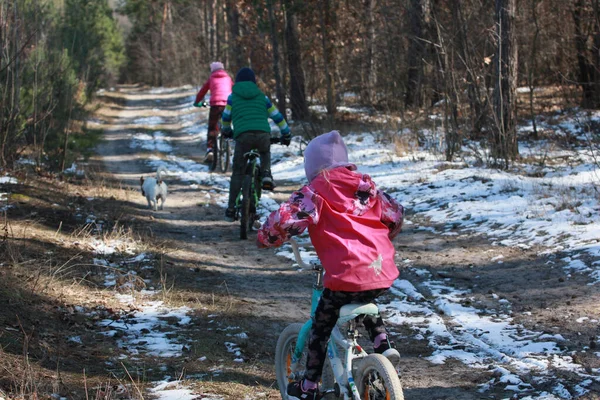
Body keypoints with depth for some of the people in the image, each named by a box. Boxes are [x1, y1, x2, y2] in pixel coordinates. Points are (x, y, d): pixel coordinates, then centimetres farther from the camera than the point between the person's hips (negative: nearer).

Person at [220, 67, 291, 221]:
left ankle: (231, 209, 5)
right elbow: (277, 116, 25)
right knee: (265, 153, 36)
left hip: (243, 135, -1)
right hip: (263, 134, 1)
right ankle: (266, 174, 9)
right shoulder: (261, 96, 23)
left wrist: (226, 131, 52)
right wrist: (286, 134, 38)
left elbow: (225, 118, 31)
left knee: (237, 172, 9)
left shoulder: (233, 96, 20)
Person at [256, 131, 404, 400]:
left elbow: (285, 219, -12)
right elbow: (395, 214, 20)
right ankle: (384, 345, 20)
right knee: (365, 305, 38)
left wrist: (265, 238, 8)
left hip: (346, 276, -6)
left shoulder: (316, 191, 0)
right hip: (384, 273, 6)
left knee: (320, 327, 14)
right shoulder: (365, 185, 16)